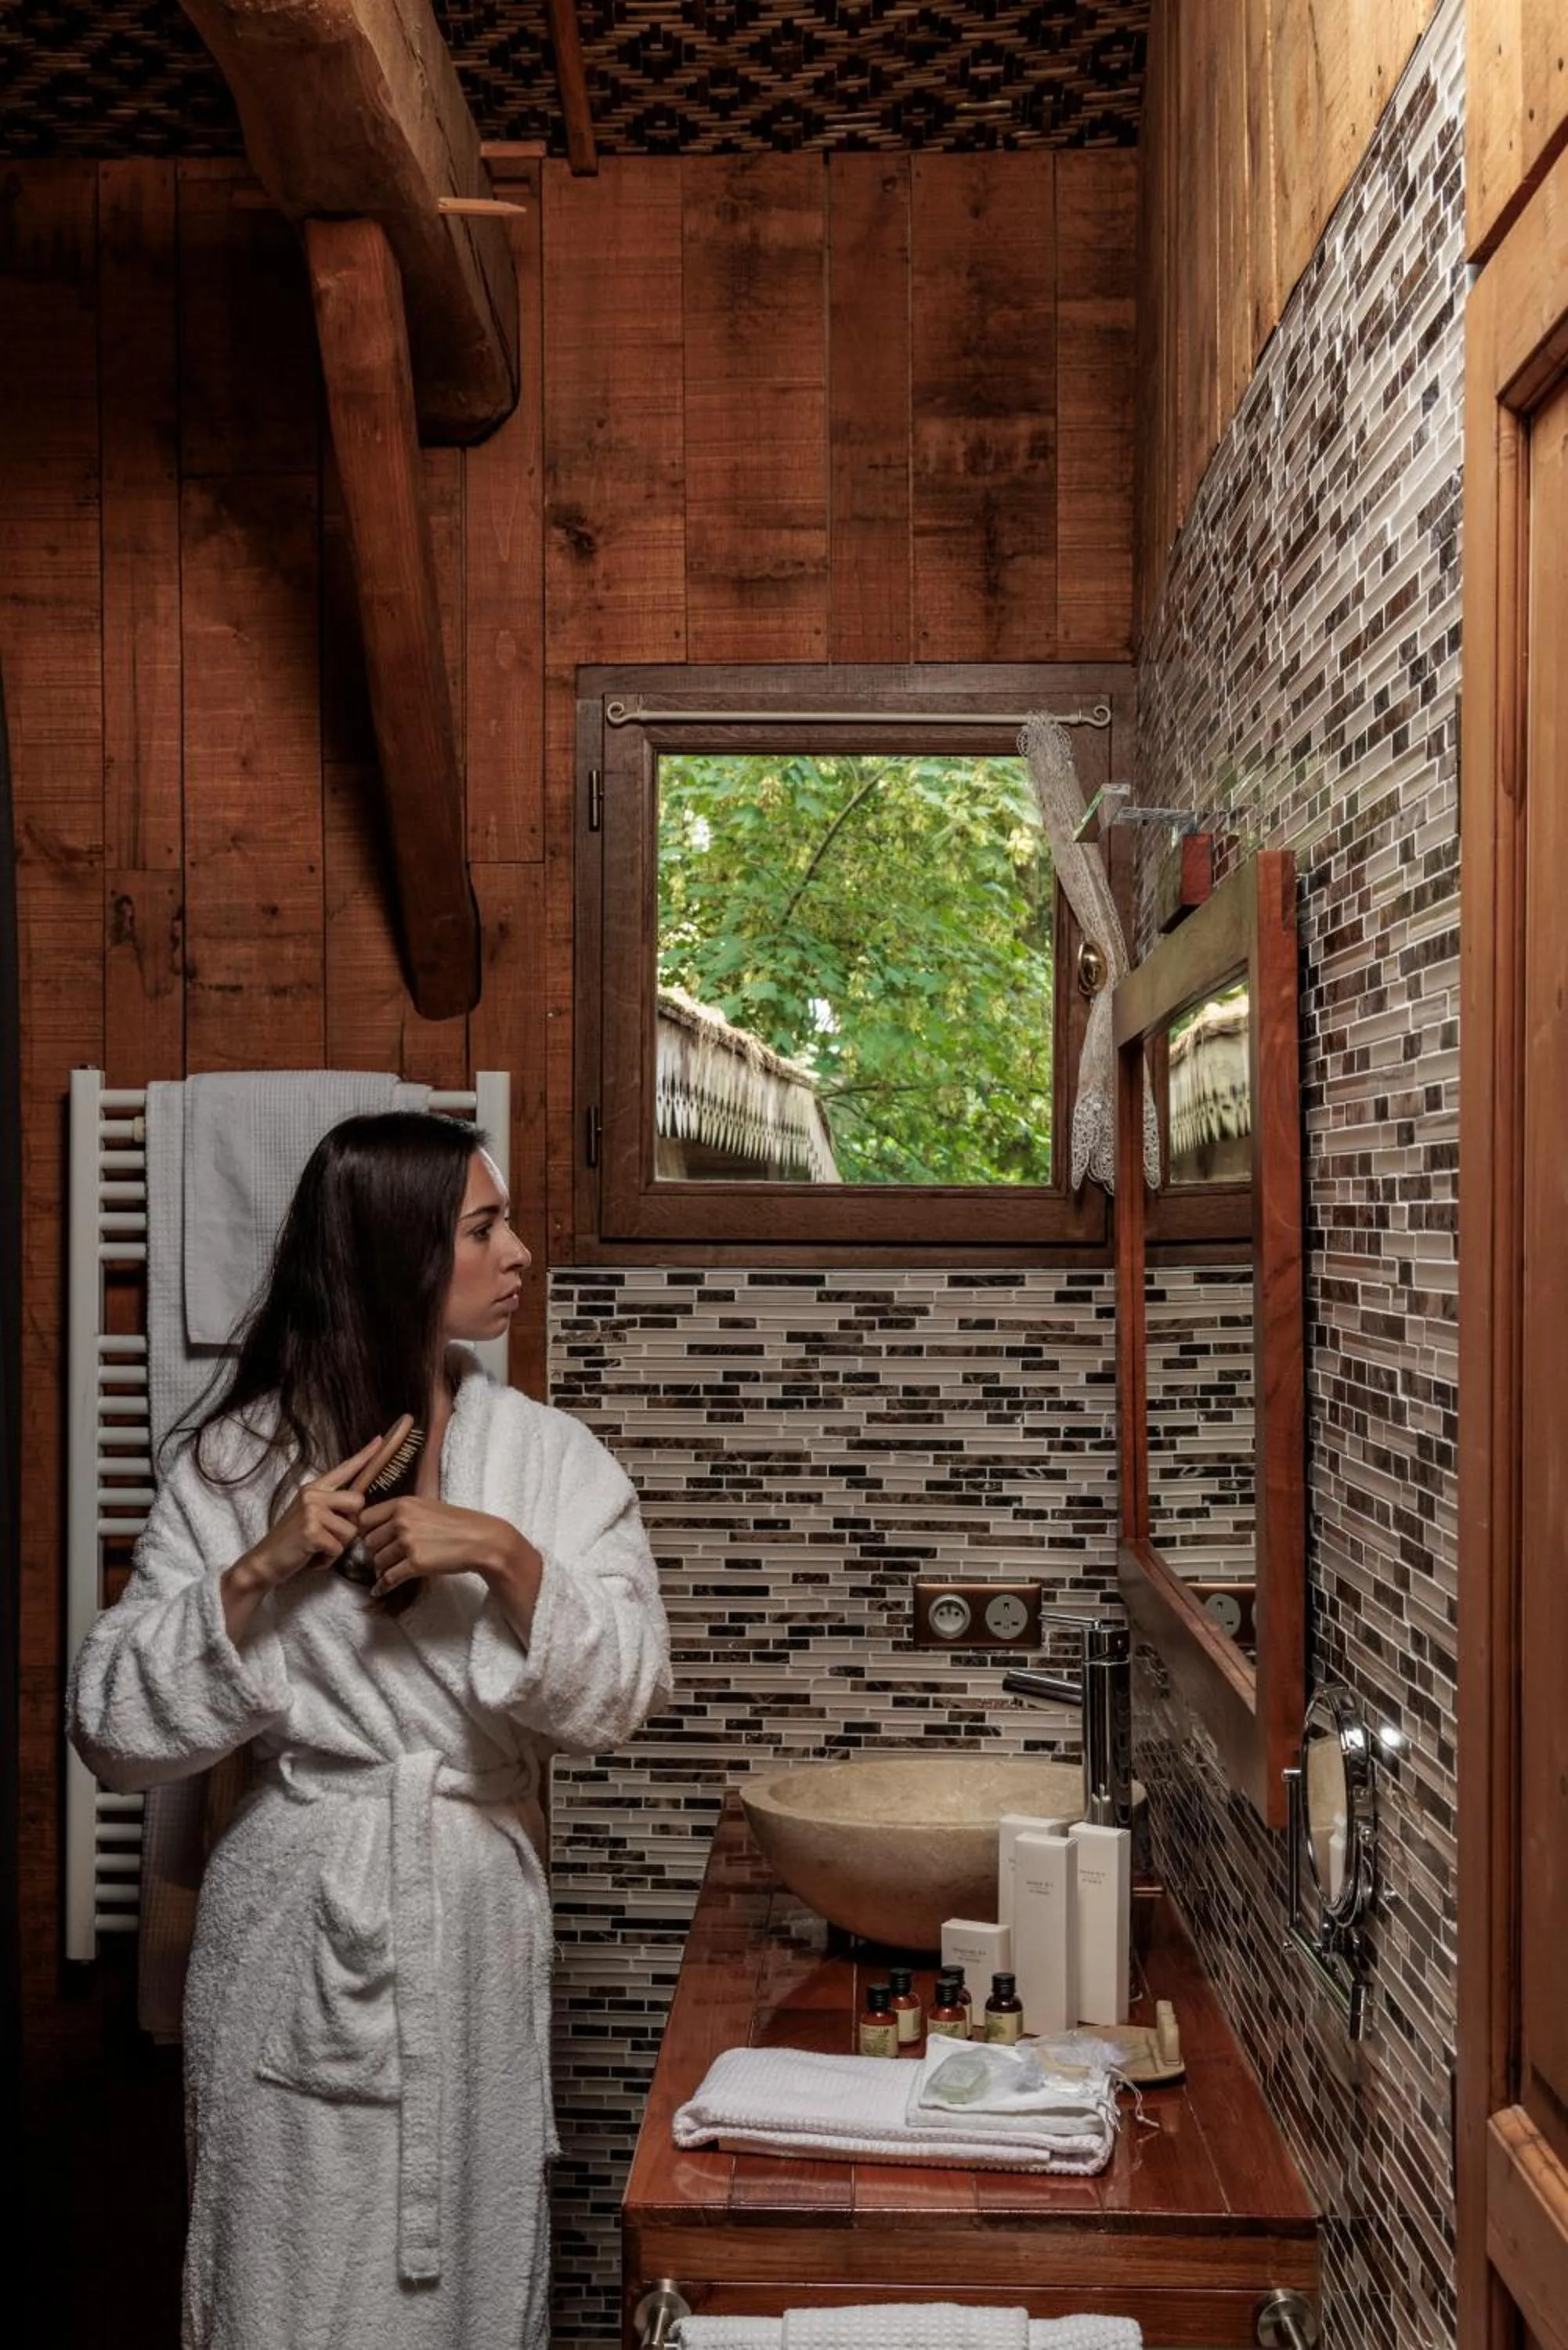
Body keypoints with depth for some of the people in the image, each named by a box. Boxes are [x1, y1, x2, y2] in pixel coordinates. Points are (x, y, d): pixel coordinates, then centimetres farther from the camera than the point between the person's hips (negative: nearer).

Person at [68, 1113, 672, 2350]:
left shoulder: (549, 1456, 0)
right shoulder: (238, 1461, -3)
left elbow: (618, 1699, -7)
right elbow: (116, 1731, -6)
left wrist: (507, 1556, -21)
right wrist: (259, 1573, -18)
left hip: (474, 1926, 2)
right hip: (295, 1929, -1)